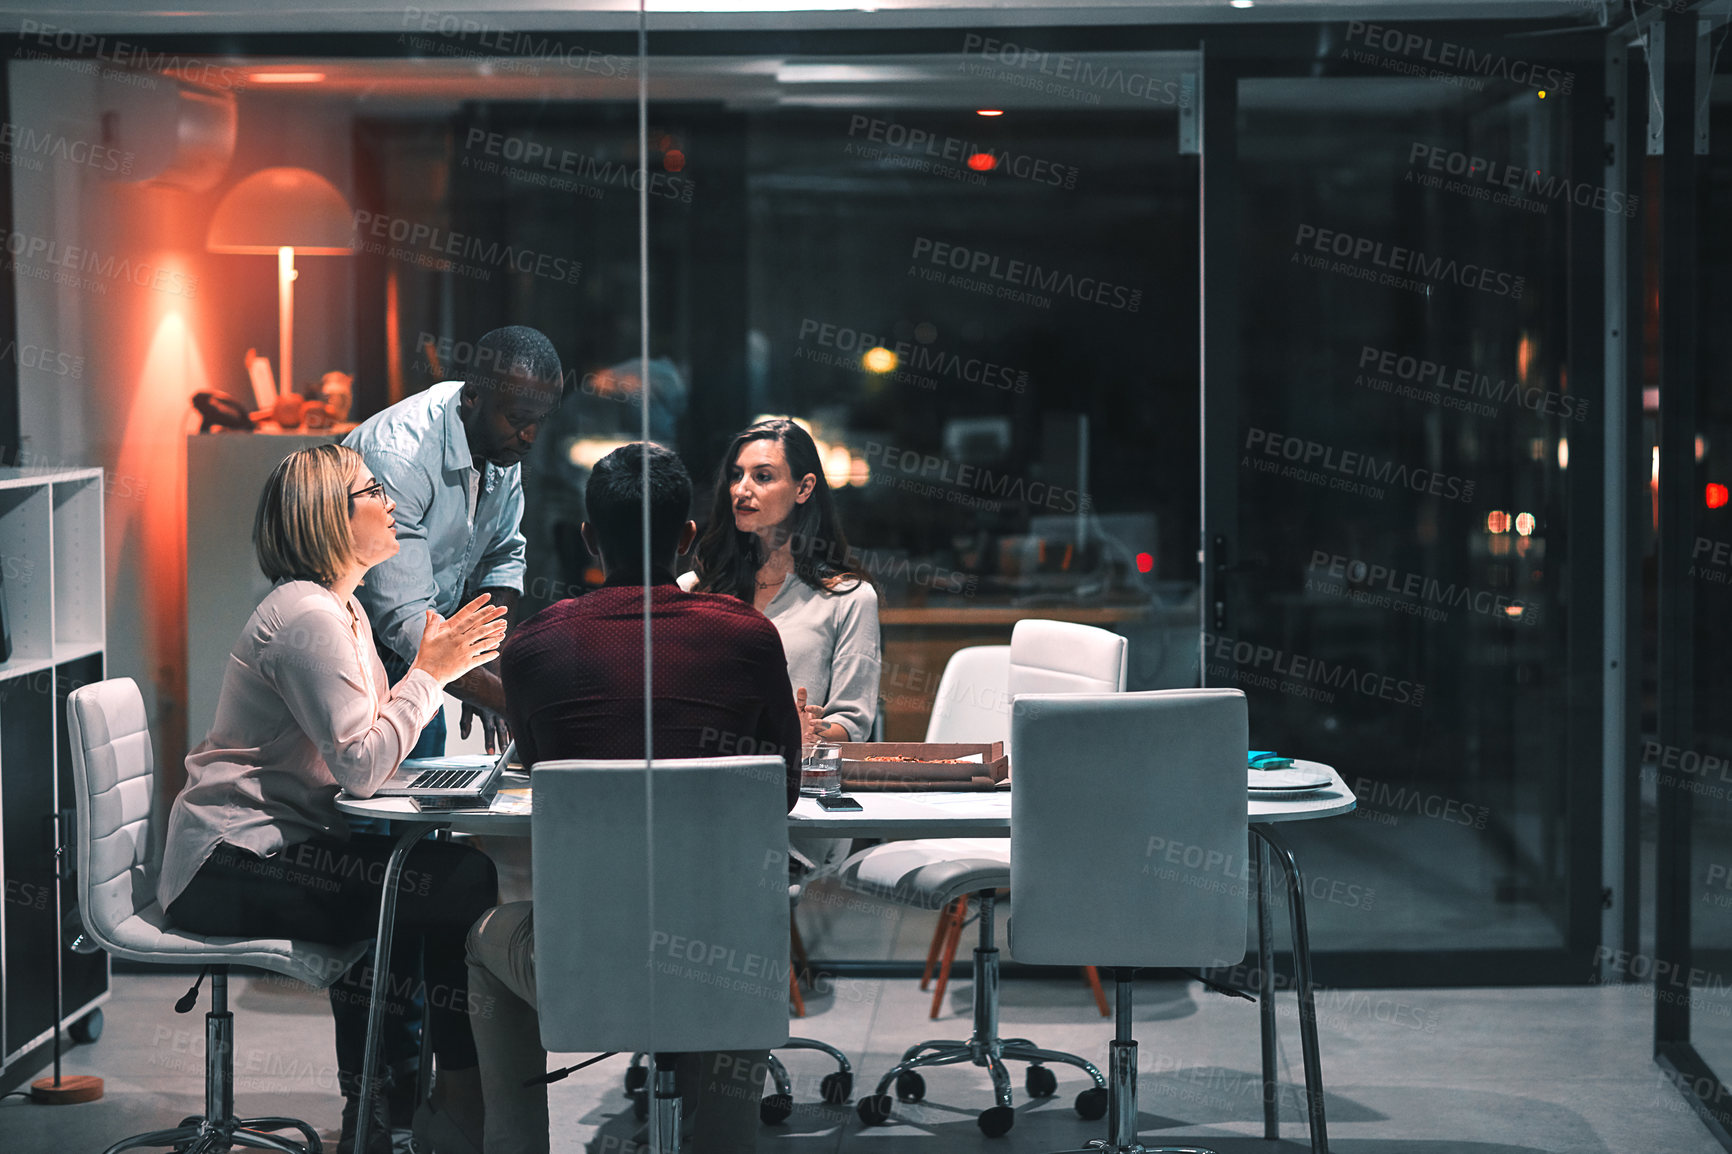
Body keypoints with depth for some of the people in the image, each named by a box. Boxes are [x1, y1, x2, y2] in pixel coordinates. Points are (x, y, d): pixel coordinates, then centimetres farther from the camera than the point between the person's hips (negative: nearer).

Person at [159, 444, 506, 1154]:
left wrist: (442, 662, 2)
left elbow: (368, 744, 12)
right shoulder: (308, 617, -16)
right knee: (467, 883, -17)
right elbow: (362, 767, -22)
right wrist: (430, 671, -13)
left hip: (273, 848, 10)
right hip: (233, 866, -10)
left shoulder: (343, 609, 17)